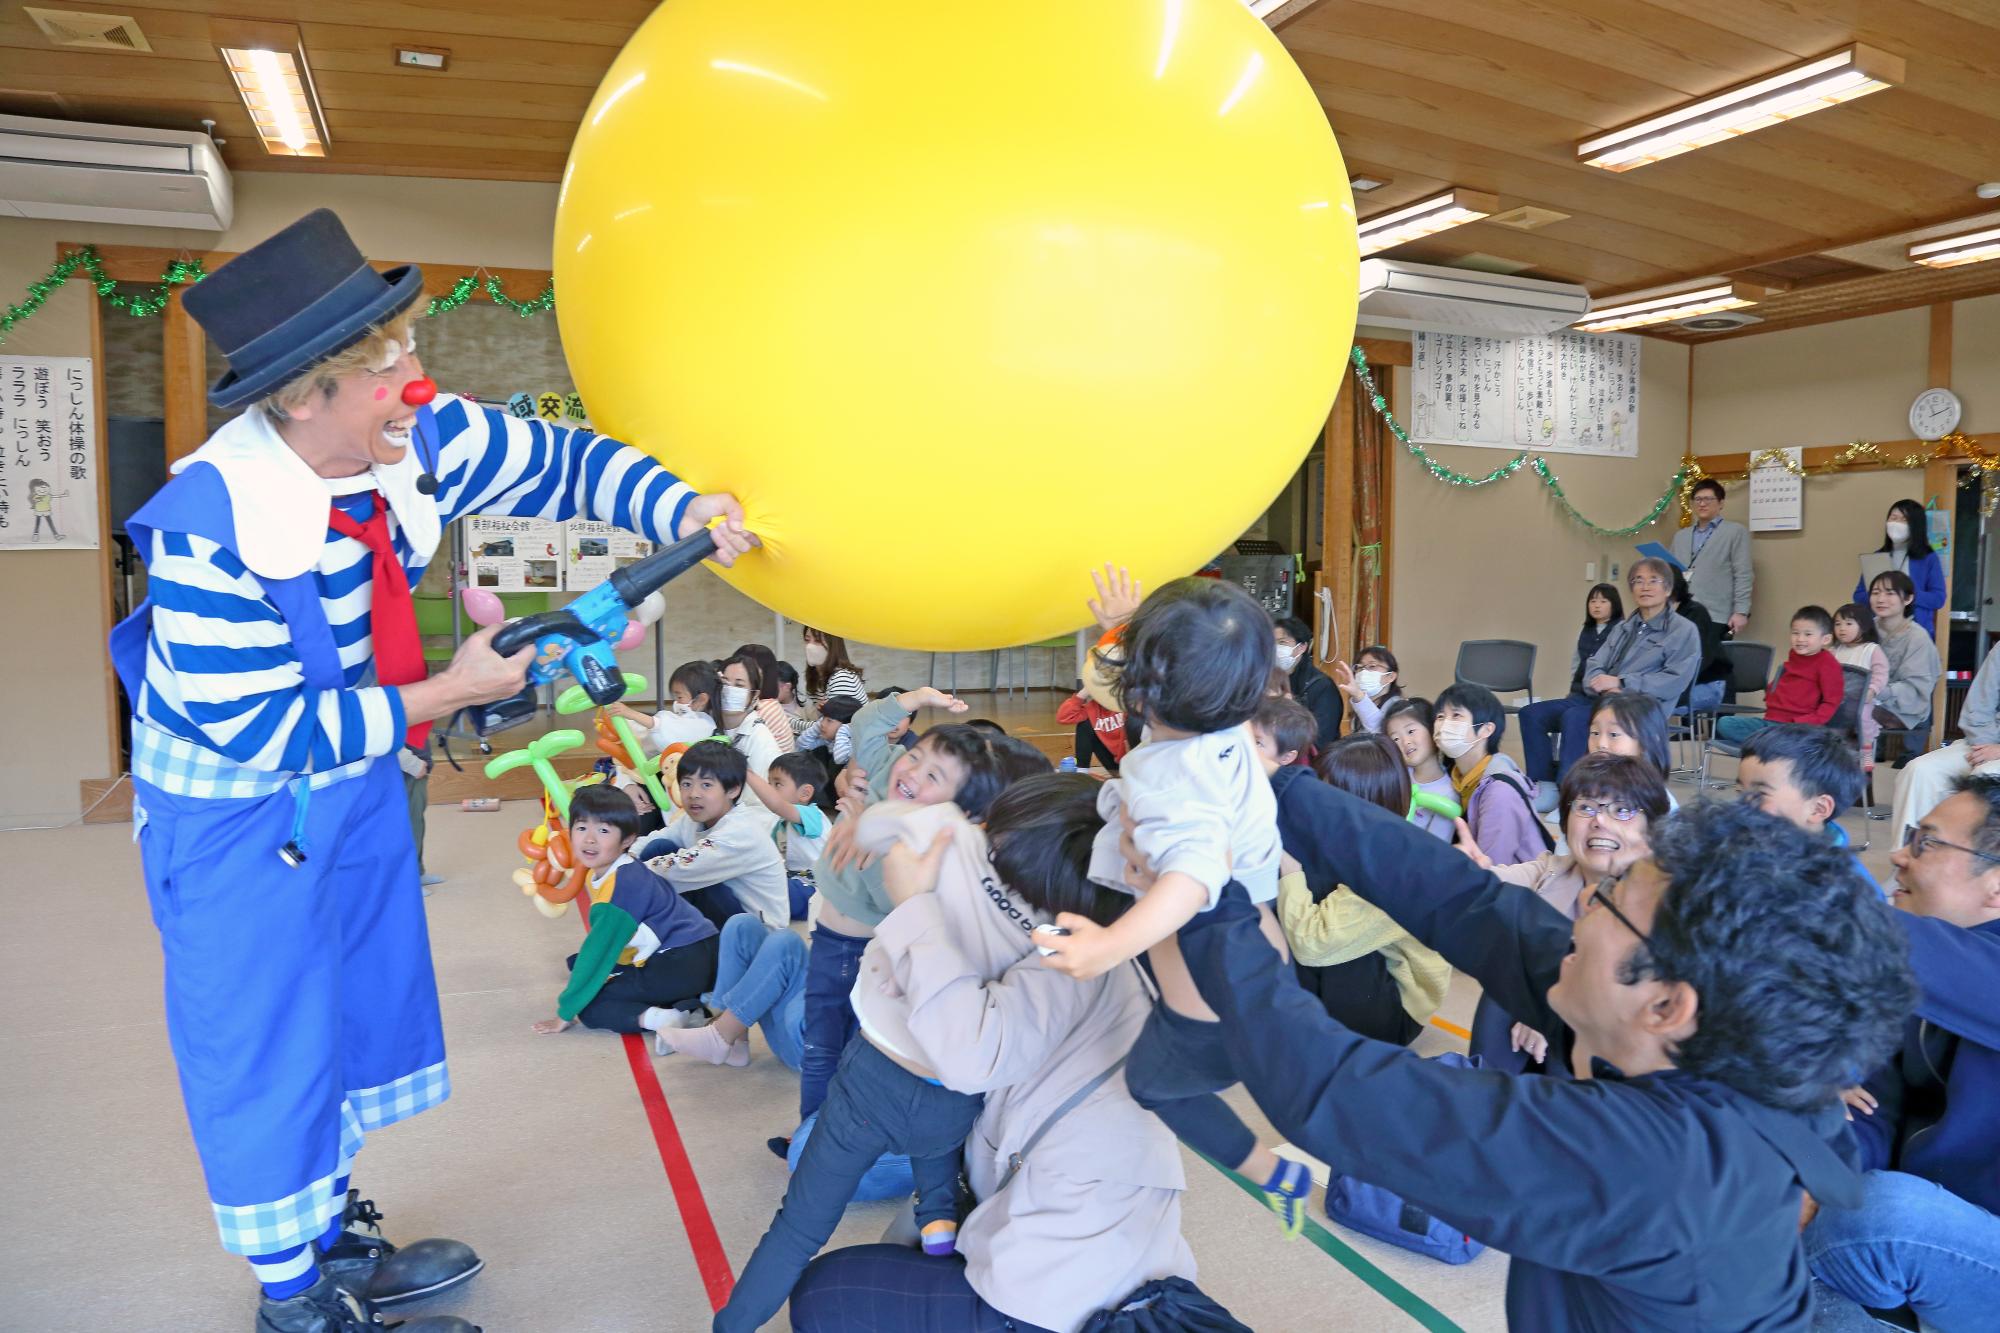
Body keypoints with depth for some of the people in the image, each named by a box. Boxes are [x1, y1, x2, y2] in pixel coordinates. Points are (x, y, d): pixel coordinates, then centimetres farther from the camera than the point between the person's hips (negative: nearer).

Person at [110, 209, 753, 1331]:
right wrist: (447, 694, -25)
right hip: (234, 807, -7)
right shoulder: (211, 531, -32)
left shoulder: (417, 443, -16)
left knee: (367, 1004, 18)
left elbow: (563, 464, -6)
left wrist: (687, 510, -22)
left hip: (357, 774, 7)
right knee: (267, 1041, 6)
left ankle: (335, 1239, 41)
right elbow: (260, 733, -27)